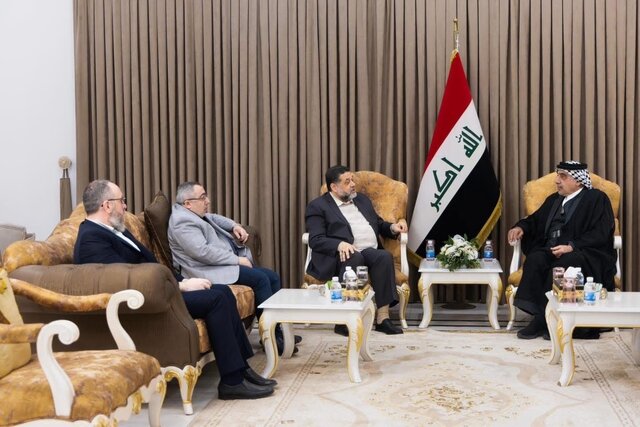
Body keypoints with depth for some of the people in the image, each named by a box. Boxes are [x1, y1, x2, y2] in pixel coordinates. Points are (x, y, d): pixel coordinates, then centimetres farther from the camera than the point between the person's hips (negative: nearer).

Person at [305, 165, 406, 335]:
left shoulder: (362, 200, 24)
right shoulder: (317, 206, 4)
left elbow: (379, 225, 30)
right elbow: (315, 240, -7)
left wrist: (392, 227, 6)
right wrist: (340, 244, -26)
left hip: (371, 252, 5)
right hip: (344, 255, -5)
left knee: (385, 256, -28)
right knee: (355, 258, -37)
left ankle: (382, 317, -29)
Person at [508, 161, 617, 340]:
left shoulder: (597, 198, 4)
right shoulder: (554, 199, 24)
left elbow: (600, 234, -8)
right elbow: (535, 219, 31)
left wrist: (571, 246, -22)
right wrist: (521, 227, 7)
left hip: (585, 253, -5)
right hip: (550, 250, 5)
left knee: (561, 264, -37)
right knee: (534, 260, -29)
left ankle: (543, 319, -31)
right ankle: (538, 315, -33)